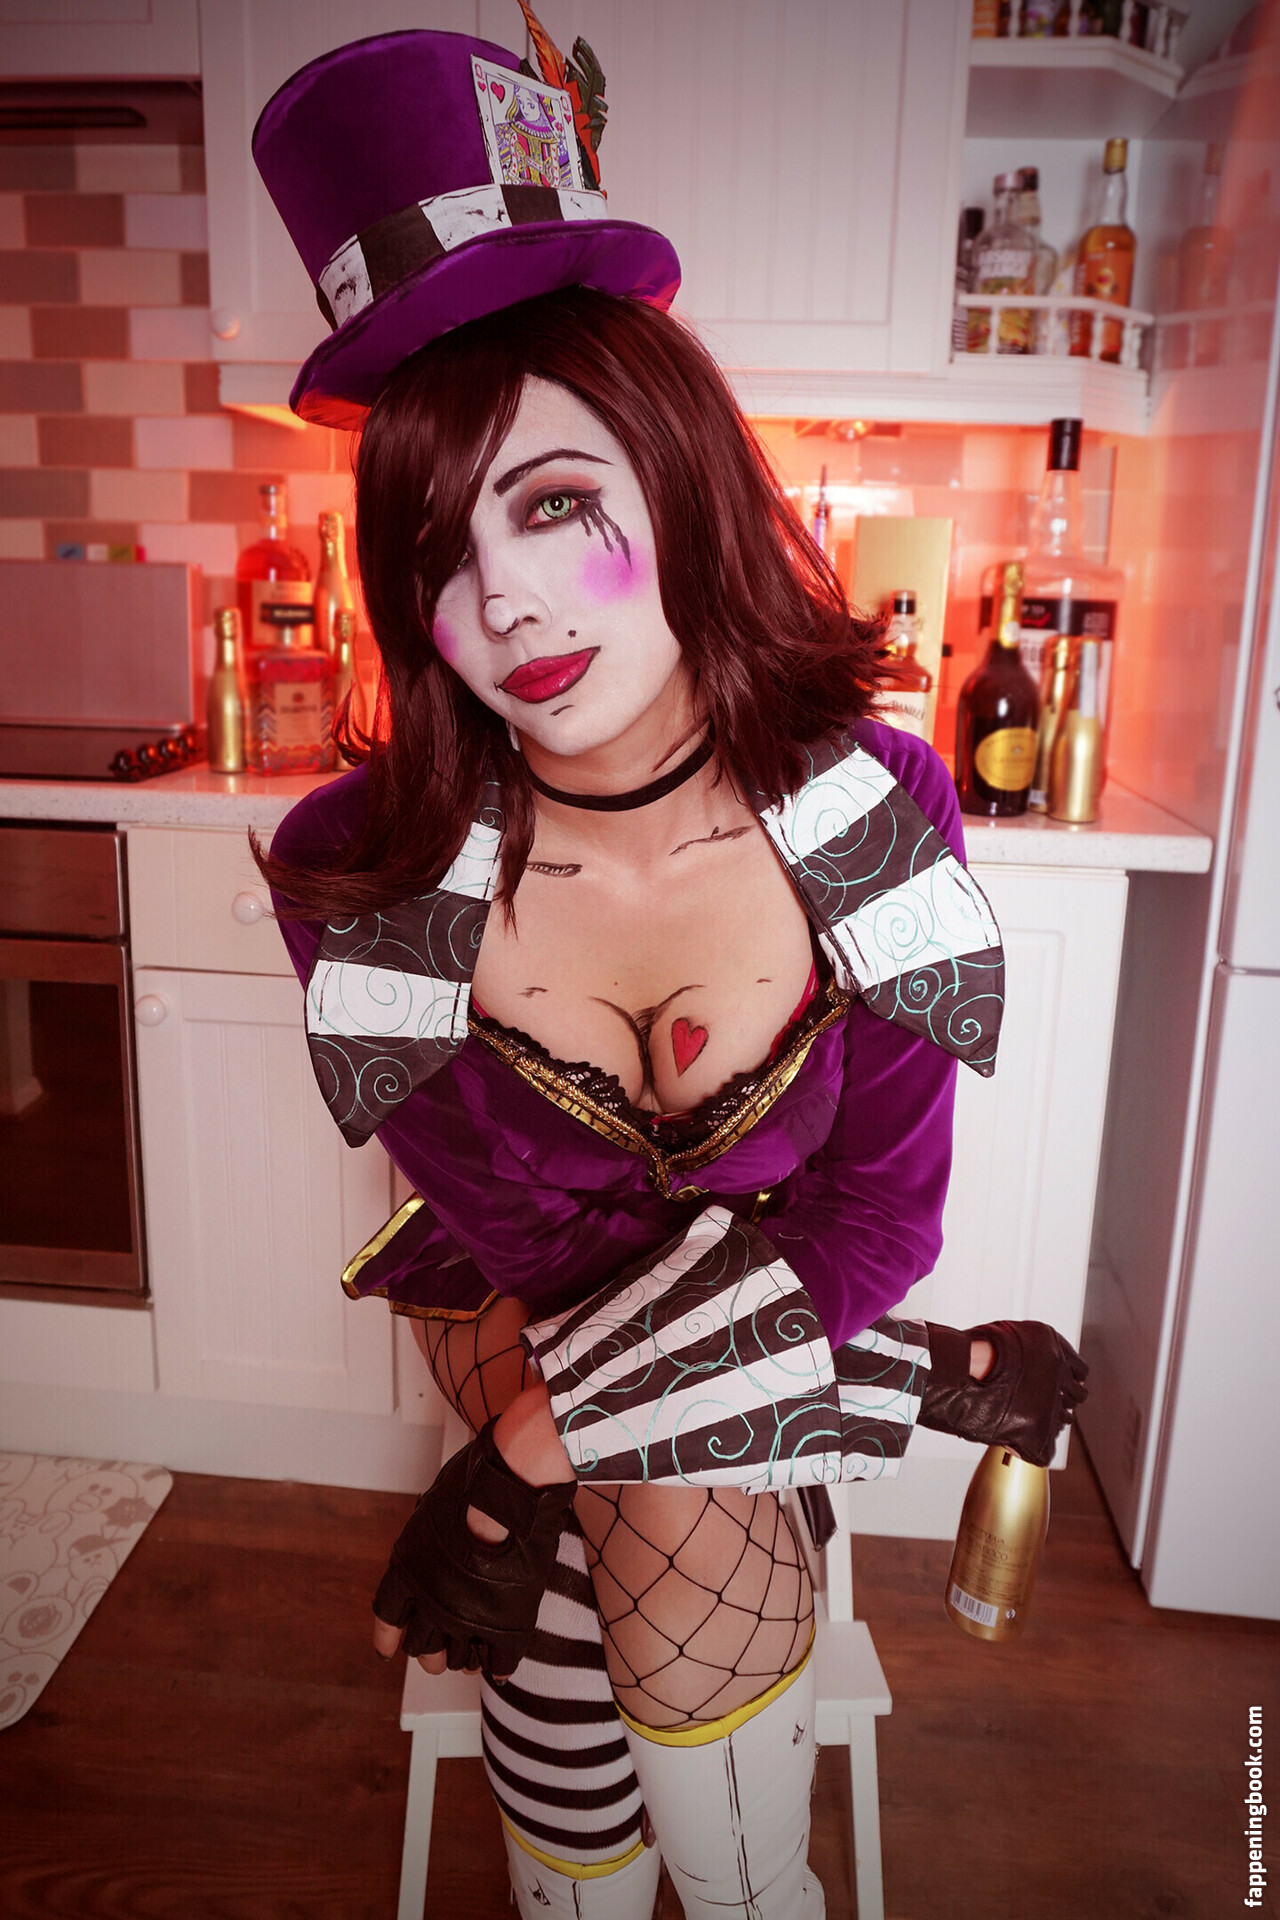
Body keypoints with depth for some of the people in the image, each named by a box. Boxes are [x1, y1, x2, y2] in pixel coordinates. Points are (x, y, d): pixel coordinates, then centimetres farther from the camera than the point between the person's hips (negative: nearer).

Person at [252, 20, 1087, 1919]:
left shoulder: (874, 813, -21)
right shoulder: (364, 873, -22)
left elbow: (877, 1214, -16)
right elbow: (507, 1235, -15)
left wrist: (527, 1451, -23)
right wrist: (916, 1371, -24)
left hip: (790, 1290, 0)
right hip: (521, 1297, 0)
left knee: (655, 1530, -23)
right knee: (679, 1538, -23)